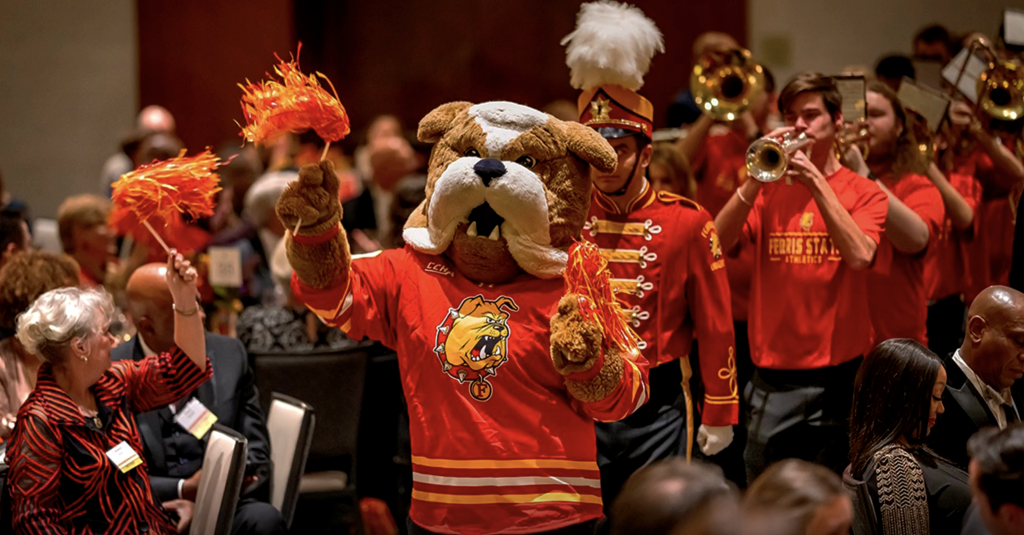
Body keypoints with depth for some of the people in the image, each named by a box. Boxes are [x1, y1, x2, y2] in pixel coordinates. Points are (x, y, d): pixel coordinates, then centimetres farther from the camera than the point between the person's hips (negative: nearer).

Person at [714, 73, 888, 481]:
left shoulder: (864, 193, 4)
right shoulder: (768, 190, 9)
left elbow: (860, 256, -16)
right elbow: (716, 244, -5)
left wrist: (815, 181, -17)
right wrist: (756, 179, -14)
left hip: (839, 372, -1)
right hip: (773, 375, 2)